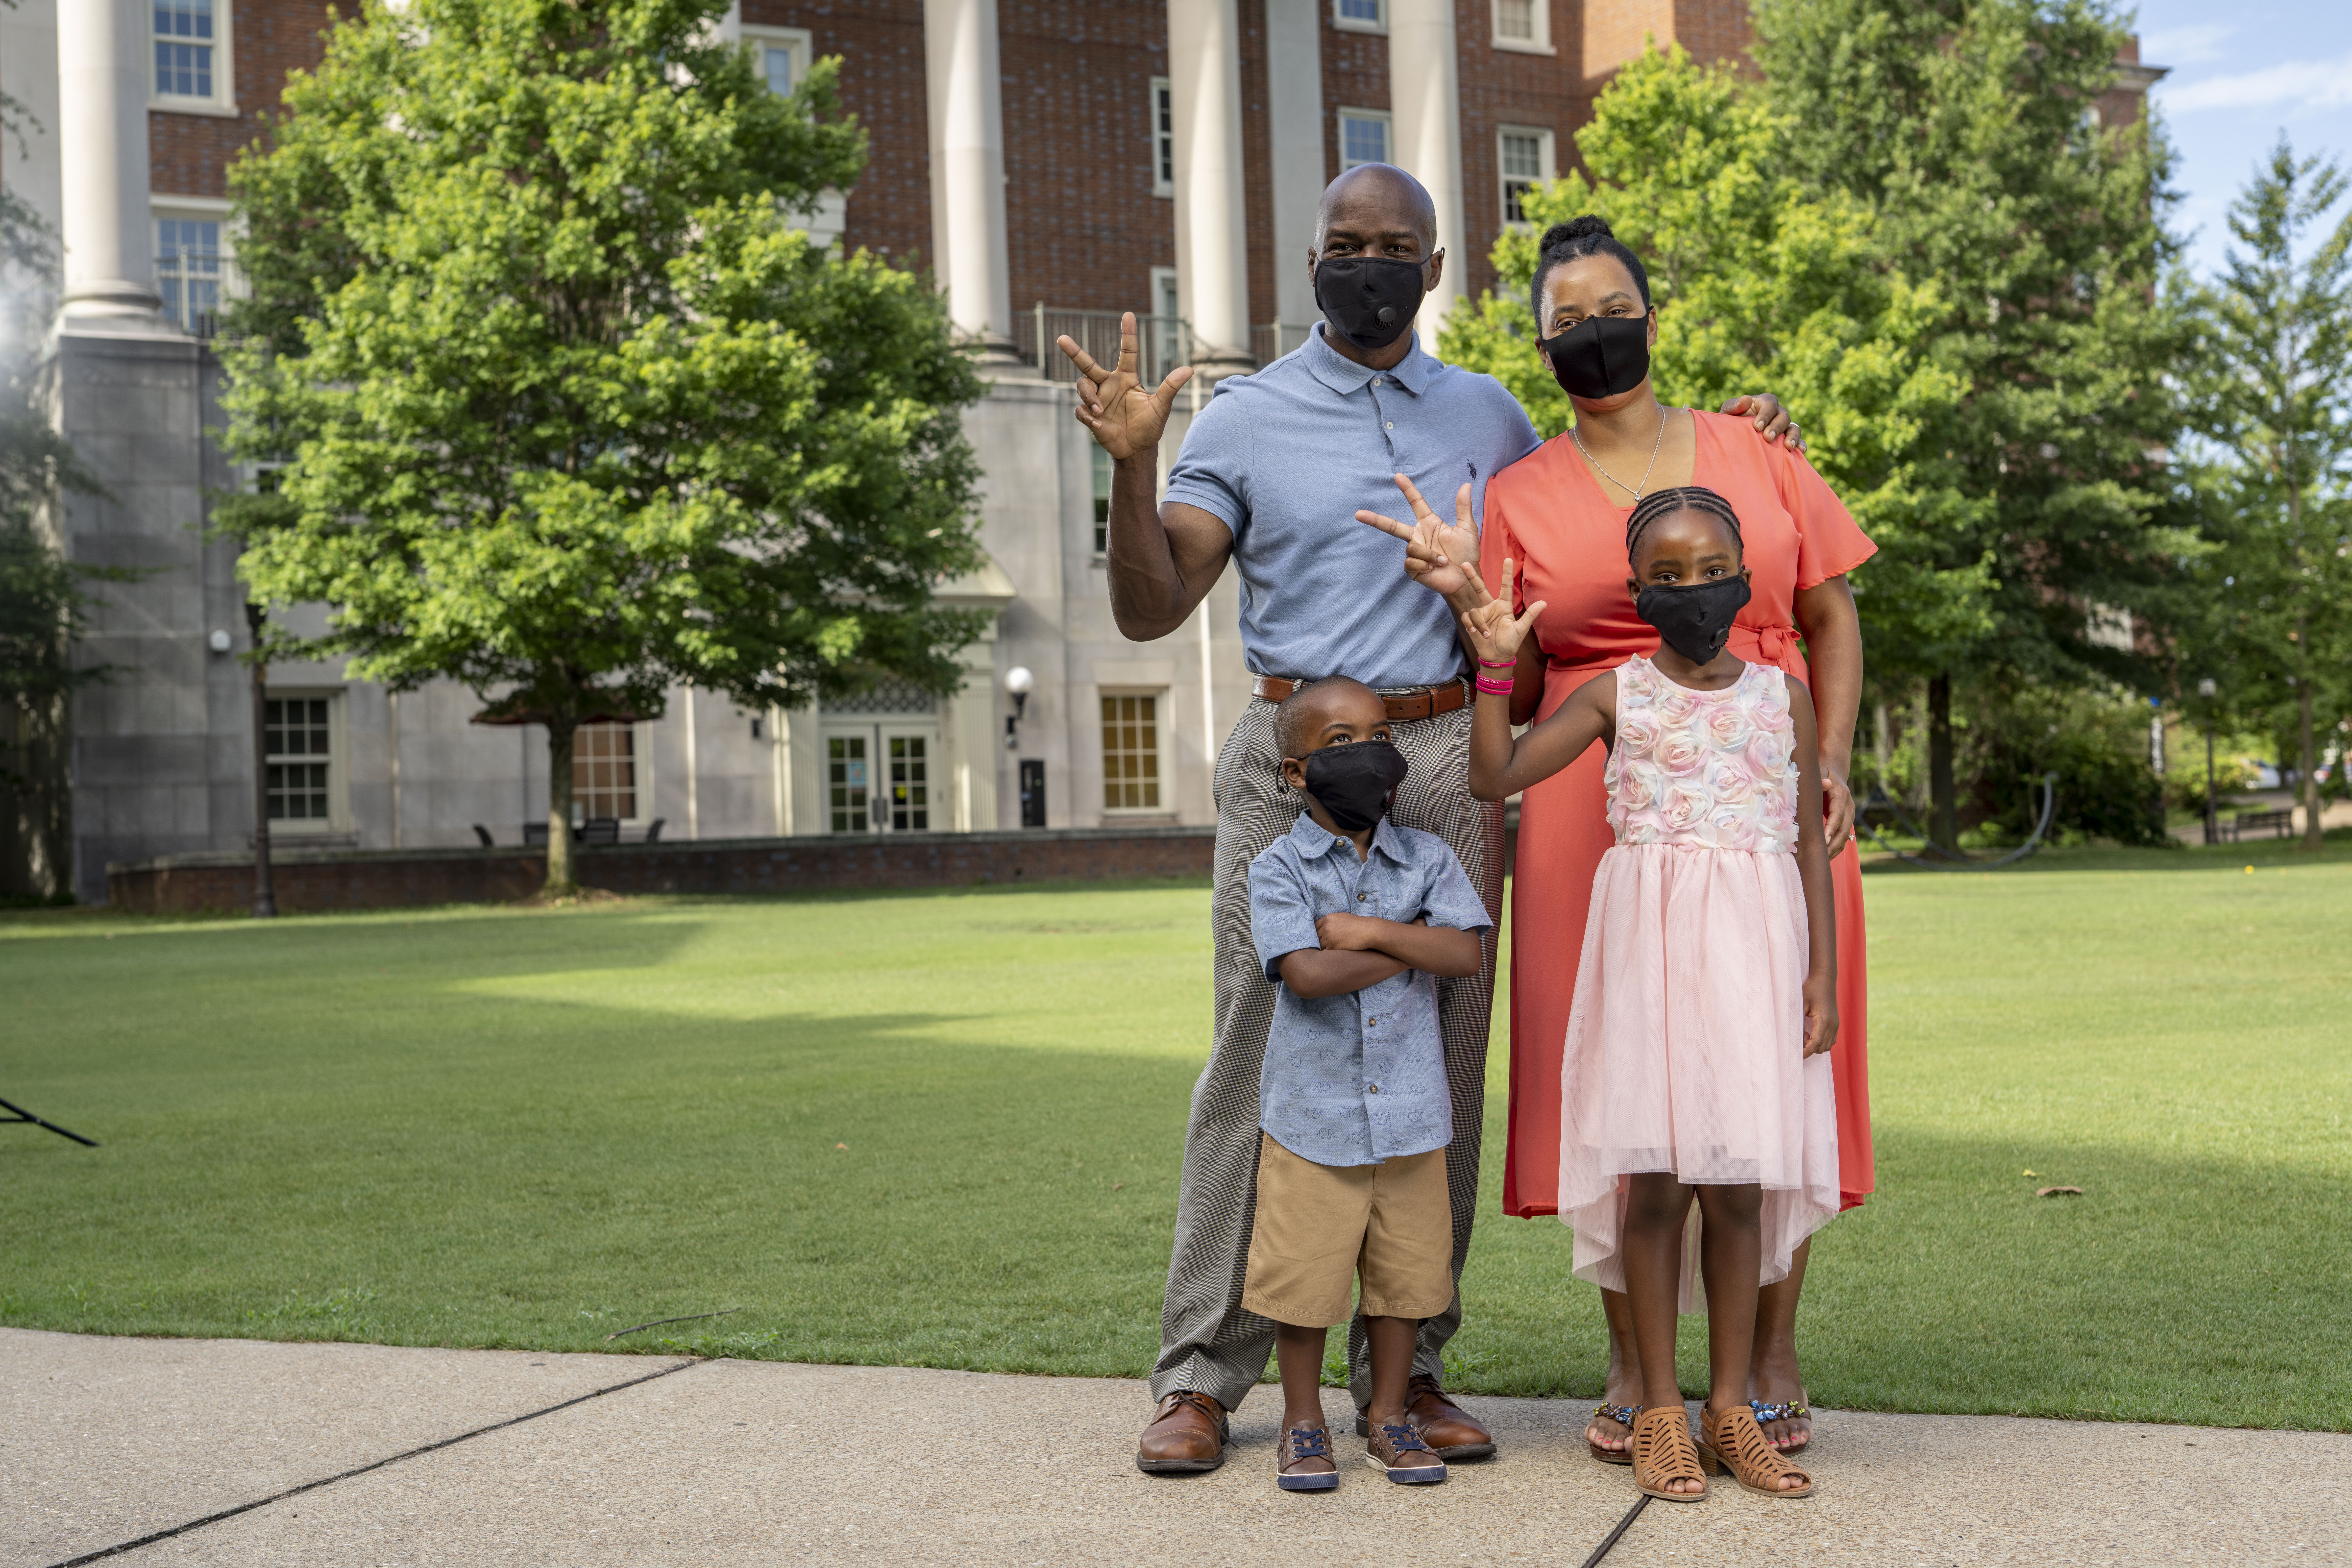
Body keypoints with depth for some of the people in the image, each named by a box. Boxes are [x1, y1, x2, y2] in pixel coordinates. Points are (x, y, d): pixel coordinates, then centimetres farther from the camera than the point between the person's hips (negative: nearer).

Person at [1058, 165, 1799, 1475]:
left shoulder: (1487, 414, 16)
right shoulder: (1247, 418, 8)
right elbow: (1152, 609, 2)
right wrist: (1133, 464, -13)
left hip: (1448, 759, 3)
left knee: (1442, 1062, 3)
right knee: (1264, 1057, -5)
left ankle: (1408, 1363, 13)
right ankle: (1204, 1373, 3)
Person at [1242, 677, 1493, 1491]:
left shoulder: (1427, 858, 4)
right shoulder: (1279, 868, -5)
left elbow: (1468, 954, -10)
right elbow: (1307, 973, -19)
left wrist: (1369, 931, -16)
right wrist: (1412, 944, -11)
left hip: (1410, 1108, 3)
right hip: (1312, 1110, -3)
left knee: (1403, 1268, 10)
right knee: (1305, 1272, 3)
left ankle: (1388, 1417, 26)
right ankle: (1303, 1425, 20)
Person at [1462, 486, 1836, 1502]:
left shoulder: (1782, 695, 9)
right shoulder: (1616, 696, 5)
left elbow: (1809, 843, 9)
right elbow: (1494, 778, -2)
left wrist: (1823, 969, 3)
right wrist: (1495, 667, -9)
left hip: (1756, 941, 1)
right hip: (1648, 938, -1)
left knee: (1738, 1182, 3)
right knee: (1654, 1178, -1)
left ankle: (1729, 1407, 14)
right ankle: (1660, 1409, 9)